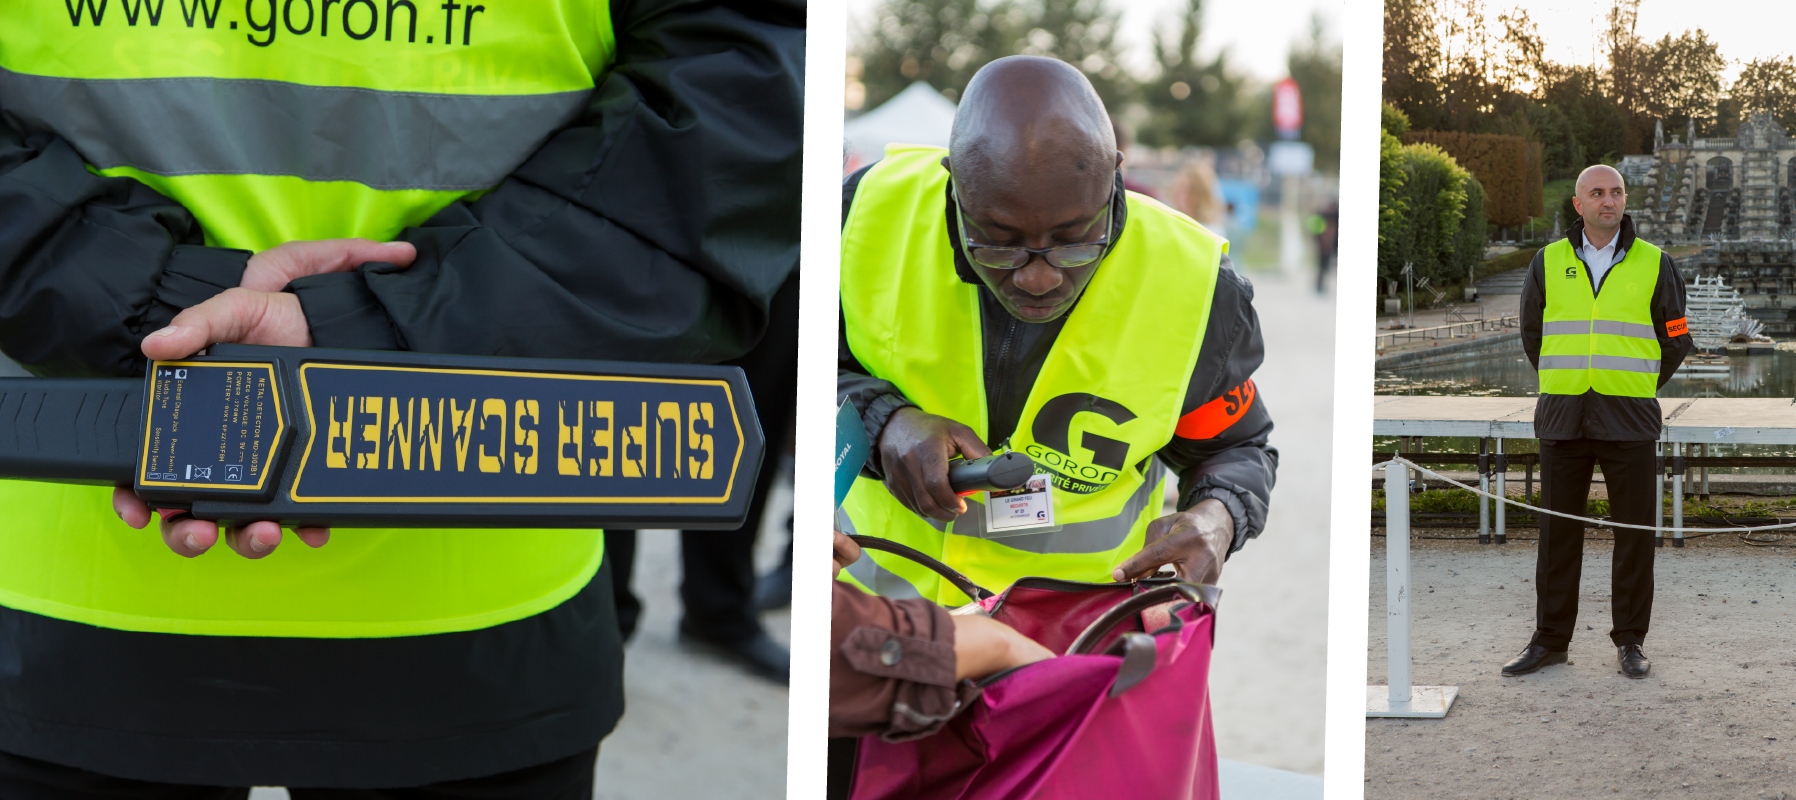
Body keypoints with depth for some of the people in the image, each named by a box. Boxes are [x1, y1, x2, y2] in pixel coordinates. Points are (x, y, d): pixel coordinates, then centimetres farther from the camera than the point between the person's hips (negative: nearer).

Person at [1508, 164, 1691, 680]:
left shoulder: (1654, 265, 2)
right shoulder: (1548, 263, 6)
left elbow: (1675, 340, 10)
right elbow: (1532, 334, 17)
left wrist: (1634, 393, 11)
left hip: (1628, 423, -1)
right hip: (1563, 420, 1)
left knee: (1634, 534, 1)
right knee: (1558, 531, 4)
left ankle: (1630, 643, 11)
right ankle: (1550, 641, 13)